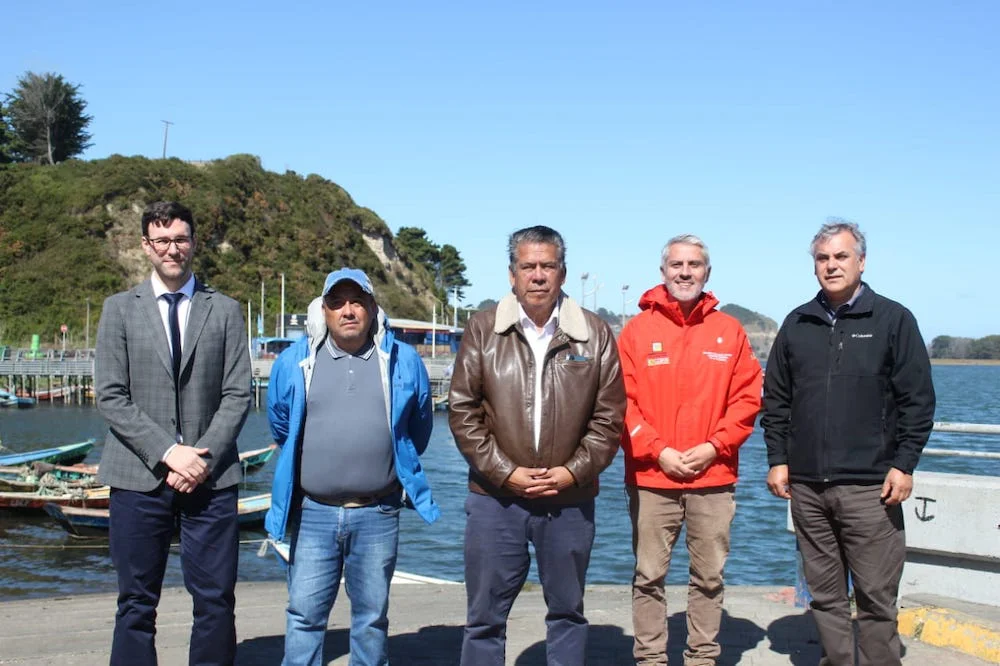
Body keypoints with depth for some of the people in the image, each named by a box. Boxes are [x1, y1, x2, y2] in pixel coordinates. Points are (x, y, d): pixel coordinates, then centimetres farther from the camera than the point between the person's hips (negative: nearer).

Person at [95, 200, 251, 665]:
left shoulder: (225, 311, 8)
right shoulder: (119, 309, 7)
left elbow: (237, 396, 3)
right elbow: (110, 397, -1)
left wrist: (203, 458, -10)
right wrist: (167, 453, -11)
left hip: (210, 476, 1)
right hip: (139, 477, 0)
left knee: (216, 601, 2)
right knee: (137, 604, 5)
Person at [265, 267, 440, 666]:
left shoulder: (403, 362, 0)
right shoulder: (294, 362, 0)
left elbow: (418, 430, 15)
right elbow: (281, 428, 16)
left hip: (377, 515, 0)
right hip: (312, 513, 0)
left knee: (372, 615, 12)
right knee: (305, 613, 5)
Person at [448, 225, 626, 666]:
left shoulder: (595, 334, 2)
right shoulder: (483, 330, 0)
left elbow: (608, 417, 2)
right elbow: (462, 411, -2)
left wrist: (574, 471, -9)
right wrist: (504, 471, -9)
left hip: (570, 501, 1)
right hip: (495, 498, -1)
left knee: (568, 612, 15)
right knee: (485, 616, 8)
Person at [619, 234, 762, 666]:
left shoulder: (730, 330, 7)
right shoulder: (638, 329, 2)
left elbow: (748, 397, 3)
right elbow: (622, 402, -2)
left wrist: (714, 446, -8)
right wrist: (657, 452, -11)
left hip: (714, 479, 1)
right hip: (651, 478, -1)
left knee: (709, 577, 9)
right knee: (649, 577, 4)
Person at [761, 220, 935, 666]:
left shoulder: (893, 320, 1)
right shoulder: (797, 324, 11)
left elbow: (918, 400, -1)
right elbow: (775, 400, 14)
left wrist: (904, 464, -7)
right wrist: (777, 458, 6)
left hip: (870, 488, -3)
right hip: (806, 486, 4)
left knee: (876, 596, -1)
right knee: (825, 595, 11)